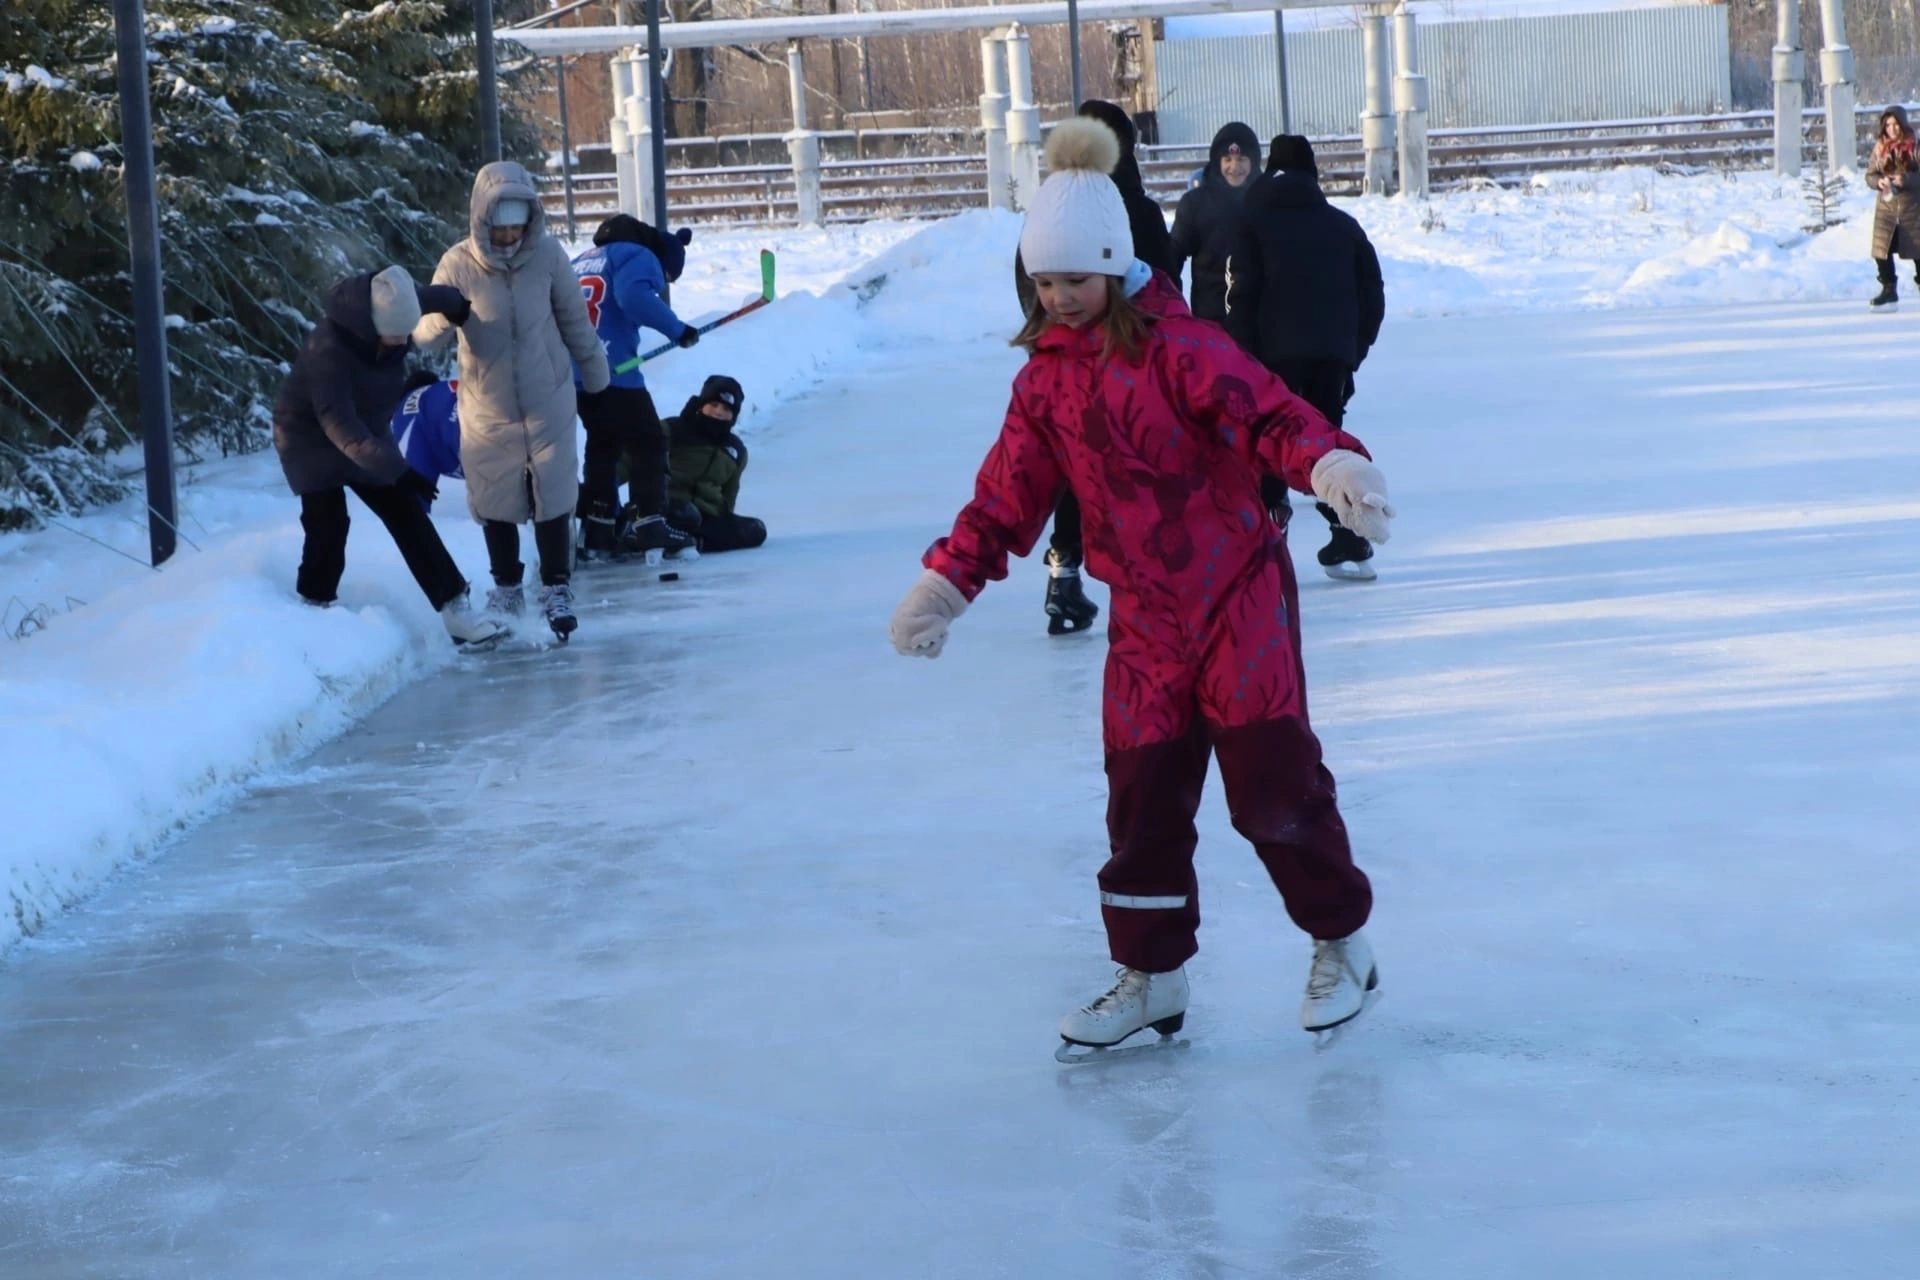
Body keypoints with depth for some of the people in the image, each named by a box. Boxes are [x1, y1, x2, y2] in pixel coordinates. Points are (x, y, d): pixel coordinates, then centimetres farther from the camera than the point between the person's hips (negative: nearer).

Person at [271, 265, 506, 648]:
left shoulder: (391, 312, -16)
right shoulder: (328, 350, -37)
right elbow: (339, 425, -42)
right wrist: (397, 470, -48)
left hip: (366, 433, 6)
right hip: (312, 440, -6)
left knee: (409, 516, 1)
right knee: (328, 527, -17)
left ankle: (455, 610, 0)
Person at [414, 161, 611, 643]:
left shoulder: (547, 255, -12)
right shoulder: (458, 265, -15)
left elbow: (575, 319, 2)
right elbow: (425, 333, -18)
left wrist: (594, 370, 13)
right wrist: (442, 318, -41)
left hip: (548, 402, 0)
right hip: (487, 408, 0)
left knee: (553, 500, 5)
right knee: (495, 504, 12)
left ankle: (557, 590, 22)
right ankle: (506, 588, 32)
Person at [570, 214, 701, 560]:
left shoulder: (583, 261, 26)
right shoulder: (640, 257, 1)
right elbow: (634, 297, -21)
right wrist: (676, 328, -15)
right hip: (610, 369, -8)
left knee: (603, 442, 20)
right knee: (647, 442, 1)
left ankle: (599, 531, 19)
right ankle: (648, 525, -7)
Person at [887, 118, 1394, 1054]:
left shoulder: (1177, 346, -13)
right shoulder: (1046, 374, 6)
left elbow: (1267, 414, -25)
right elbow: (1010, 492, 12)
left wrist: (1330, 464, -44)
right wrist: (947, 581, 8)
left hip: (1238, 596, -5)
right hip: (1144, 616, 6)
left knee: (1272, 778, -5)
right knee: (1142, 796, 6)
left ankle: (1341, 942, 15)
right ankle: (1149, 975, 19)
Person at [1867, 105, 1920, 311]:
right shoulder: (1880, 148, 6)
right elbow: (1870, 175, 9)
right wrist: (1879, 182, -13)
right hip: (1887, 207, 3)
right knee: (1882, 251, -3)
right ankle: (1889, 291, 8)